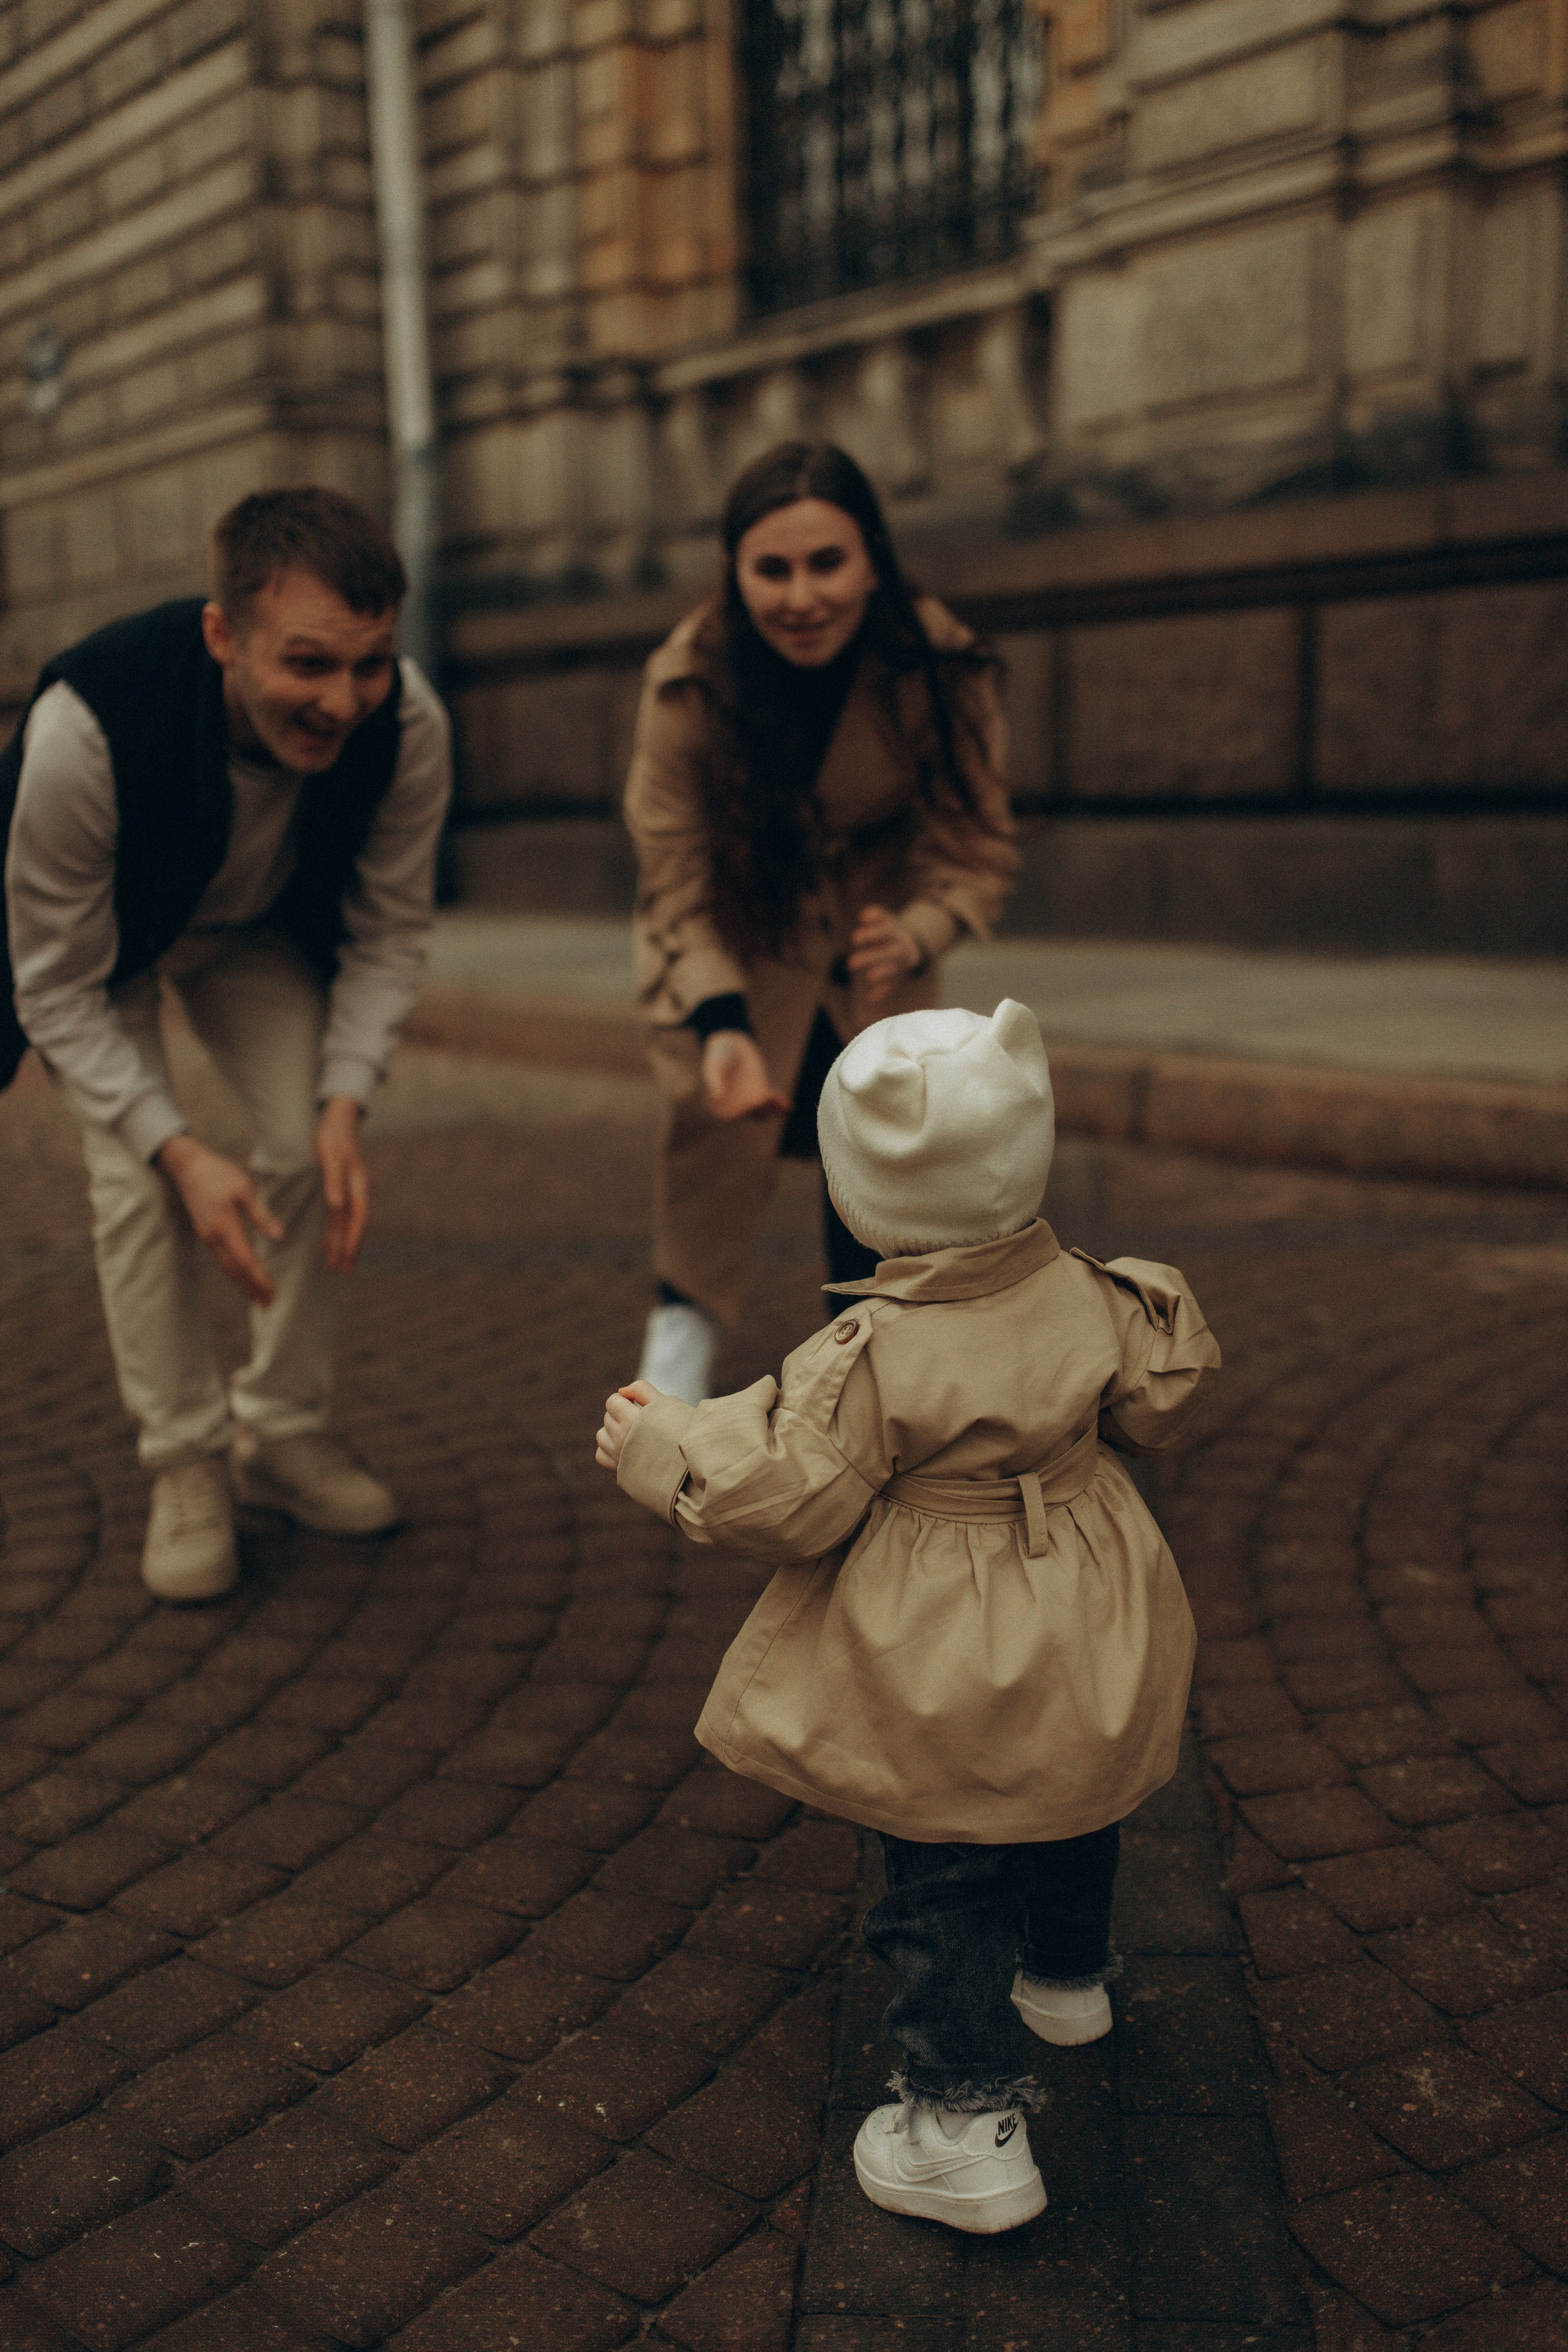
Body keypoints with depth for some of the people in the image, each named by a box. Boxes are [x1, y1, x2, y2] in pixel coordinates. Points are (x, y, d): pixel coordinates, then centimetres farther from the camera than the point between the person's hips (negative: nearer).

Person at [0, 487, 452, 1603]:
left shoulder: (408, 726, -33)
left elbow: (390, 933, -16)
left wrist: (345, 1103, -29)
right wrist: (181, 1152, -38)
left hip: (264, 928, 3)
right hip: (102, 938, -2)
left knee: (312, 1150, -9)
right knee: (137, 1184, -16)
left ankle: (281, 1431, 10)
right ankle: (186, 1463, 1)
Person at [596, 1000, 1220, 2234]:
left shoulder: (870, 1354, -26)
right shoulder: (1088, 1298, -10)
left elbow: (789, 1499, -21)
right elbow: (1155, 1405, 5)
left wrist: (665, 1447, -7)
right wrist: (1165, 1316, 25)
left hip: (951, 1696, -7)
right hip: (1087, 1659, 7)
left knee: (946, 1891, 7)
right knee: (1068, 1819, 31)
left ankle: (967, 2120, 13)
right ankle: (1067, 1976, 56)